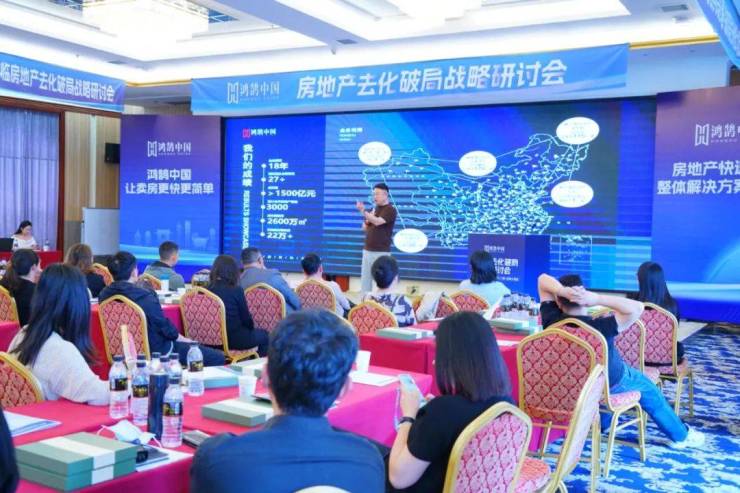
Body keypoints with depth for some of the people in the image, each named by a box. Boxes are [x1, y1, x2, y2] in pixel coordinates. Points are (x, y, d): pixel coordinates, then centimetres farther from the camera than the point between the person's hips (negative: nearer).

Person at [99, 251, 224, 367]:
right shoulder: (145, 297, -27)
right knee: (218, 358, -4)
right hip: (157, 351, -9)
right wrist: (185, 340, 3)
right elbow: (165, 327, -16)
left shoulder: (104, 295, -4)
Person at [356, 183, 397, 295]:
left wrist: (363, 211, -31)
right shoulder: (375, 209, 15)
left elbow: (377, 221, -24)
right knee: (365, 278, 7)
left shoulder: (390, 210, -8)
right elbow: (365, 227, 19)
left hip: (381, 252, -7)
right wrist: (367, 221, -2)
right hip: (367, 250, 8)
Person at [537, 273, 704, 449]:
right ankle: (681, 435, 44)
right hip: (610, 382, -4)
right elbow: (637, 308, -41)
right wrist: (597, 299, -43)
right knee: (648, 389, 26)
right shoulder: (599, 327, -40)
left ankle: (601, 424, 55)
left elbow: (543, 279, -19)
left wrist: (561, 290, -40)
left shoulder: (551, 320, -28)